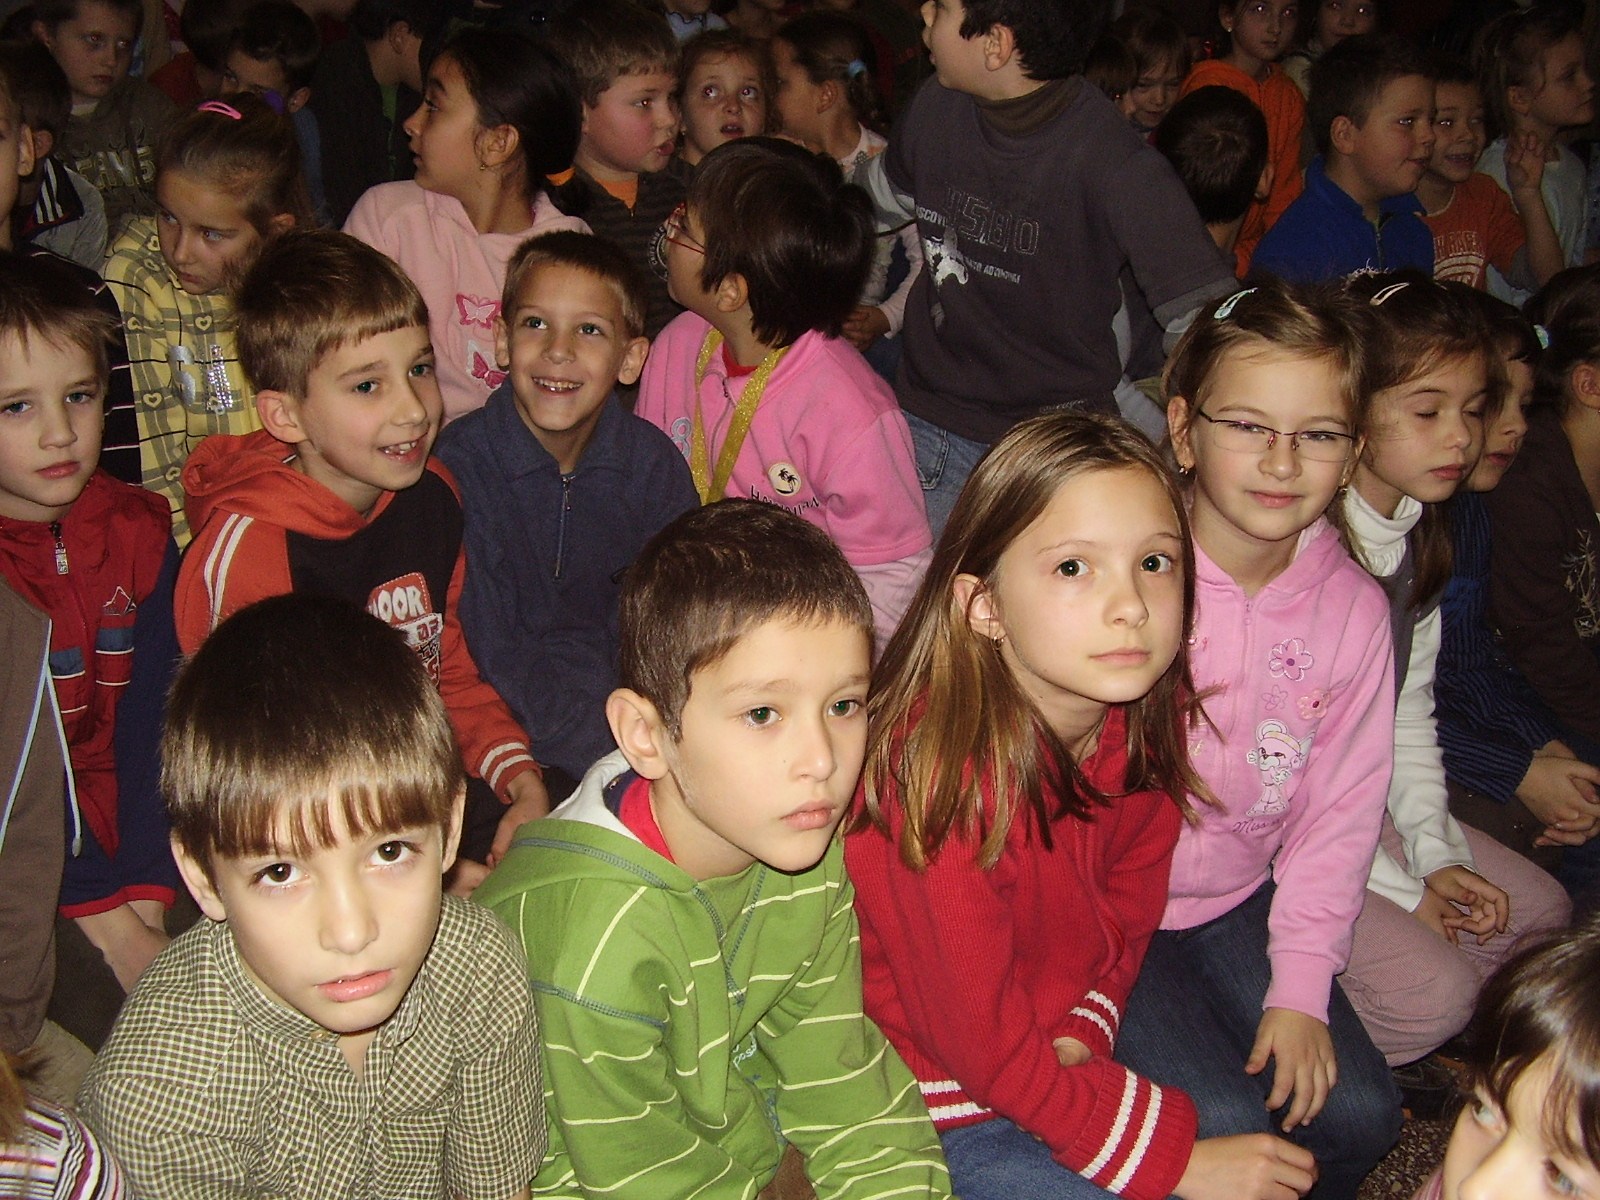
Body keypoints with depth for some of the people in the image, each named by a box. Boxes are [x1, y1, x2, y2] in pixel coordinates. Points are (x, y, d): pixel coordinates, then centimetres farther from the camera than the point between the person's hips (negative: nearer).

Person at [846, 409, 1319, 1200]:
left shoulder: (1144, 711, -11)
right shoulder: (943, 769, -32)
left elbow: (1128, 900, 5)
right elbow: (982, 1046, -23)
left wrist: (1082, 1033, -13)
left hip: (1065, 1052, 7)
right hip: (932, 1099, -7)